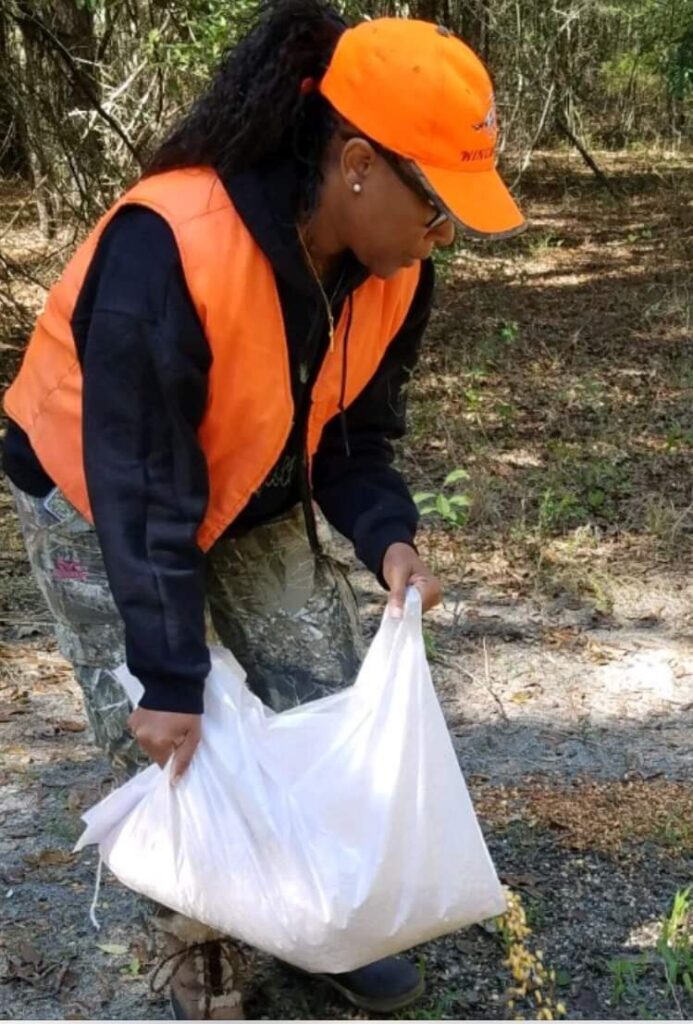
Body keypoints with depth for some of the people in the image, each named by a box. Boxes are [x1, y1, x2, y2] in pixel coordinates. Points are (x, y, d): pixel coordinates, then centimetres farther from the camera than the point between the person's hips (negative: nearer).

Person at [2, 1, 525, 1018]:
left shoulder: (391, 267, -17)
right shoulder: (166, 252, -39)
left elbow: (355, 428, -2)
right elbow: (142, 490, -33)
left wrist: (387, 538, -21)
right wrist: (170, 679, -28)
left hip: (255, 499, 6)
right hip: (101, 501, -6)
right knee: (166, 748, -4)